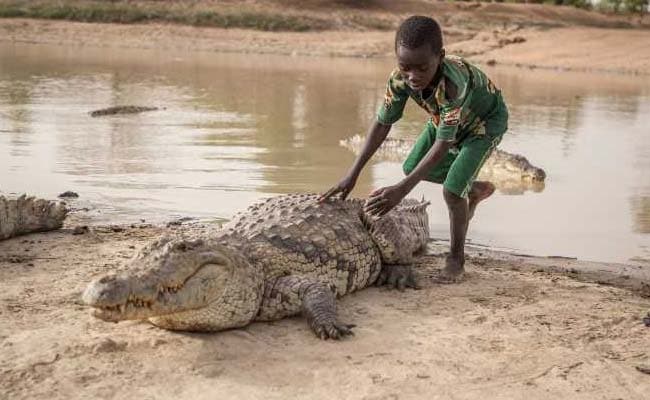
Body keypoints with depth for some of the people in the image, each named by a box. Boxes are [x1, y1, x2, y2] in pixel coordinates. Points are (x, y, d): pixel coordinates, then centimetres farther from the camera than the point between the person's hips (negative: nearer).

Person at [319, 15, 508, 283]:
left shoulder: (453, 84, -45)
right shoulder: (400, 78, -28)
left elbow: (443, 144, -43)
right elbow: (382, 123, -20)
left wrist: (402, 190, -48)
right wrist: (353, 174, -26)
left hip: (485, 121, -7)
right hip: (445, 117, 7)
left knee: (452, 190, -18)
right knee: (412, 169, 11)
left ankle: (456, 257, 5)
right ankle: (477, 190, 34)